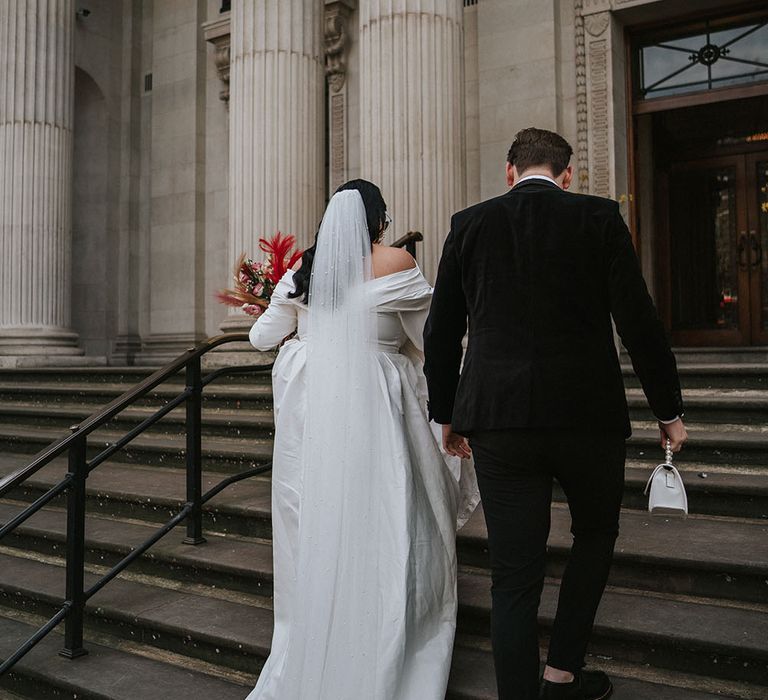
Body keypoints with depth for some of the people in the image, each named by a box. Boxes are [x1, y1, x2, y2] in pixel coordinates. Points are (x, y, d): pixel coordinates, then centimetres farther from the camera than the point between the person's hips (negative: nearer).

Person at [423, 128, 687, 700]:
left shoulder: (469, 224, 5)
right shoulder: (599, 217, -1)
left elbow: (441, 333, 7)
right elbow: (639, 323, -4)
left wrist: (447, 414, 18)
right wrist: (669, 411, 7)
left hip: (498, 418, 1)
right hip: (588, 414, 0)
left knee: (514, 574, 7)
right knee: (596, 535, 24)